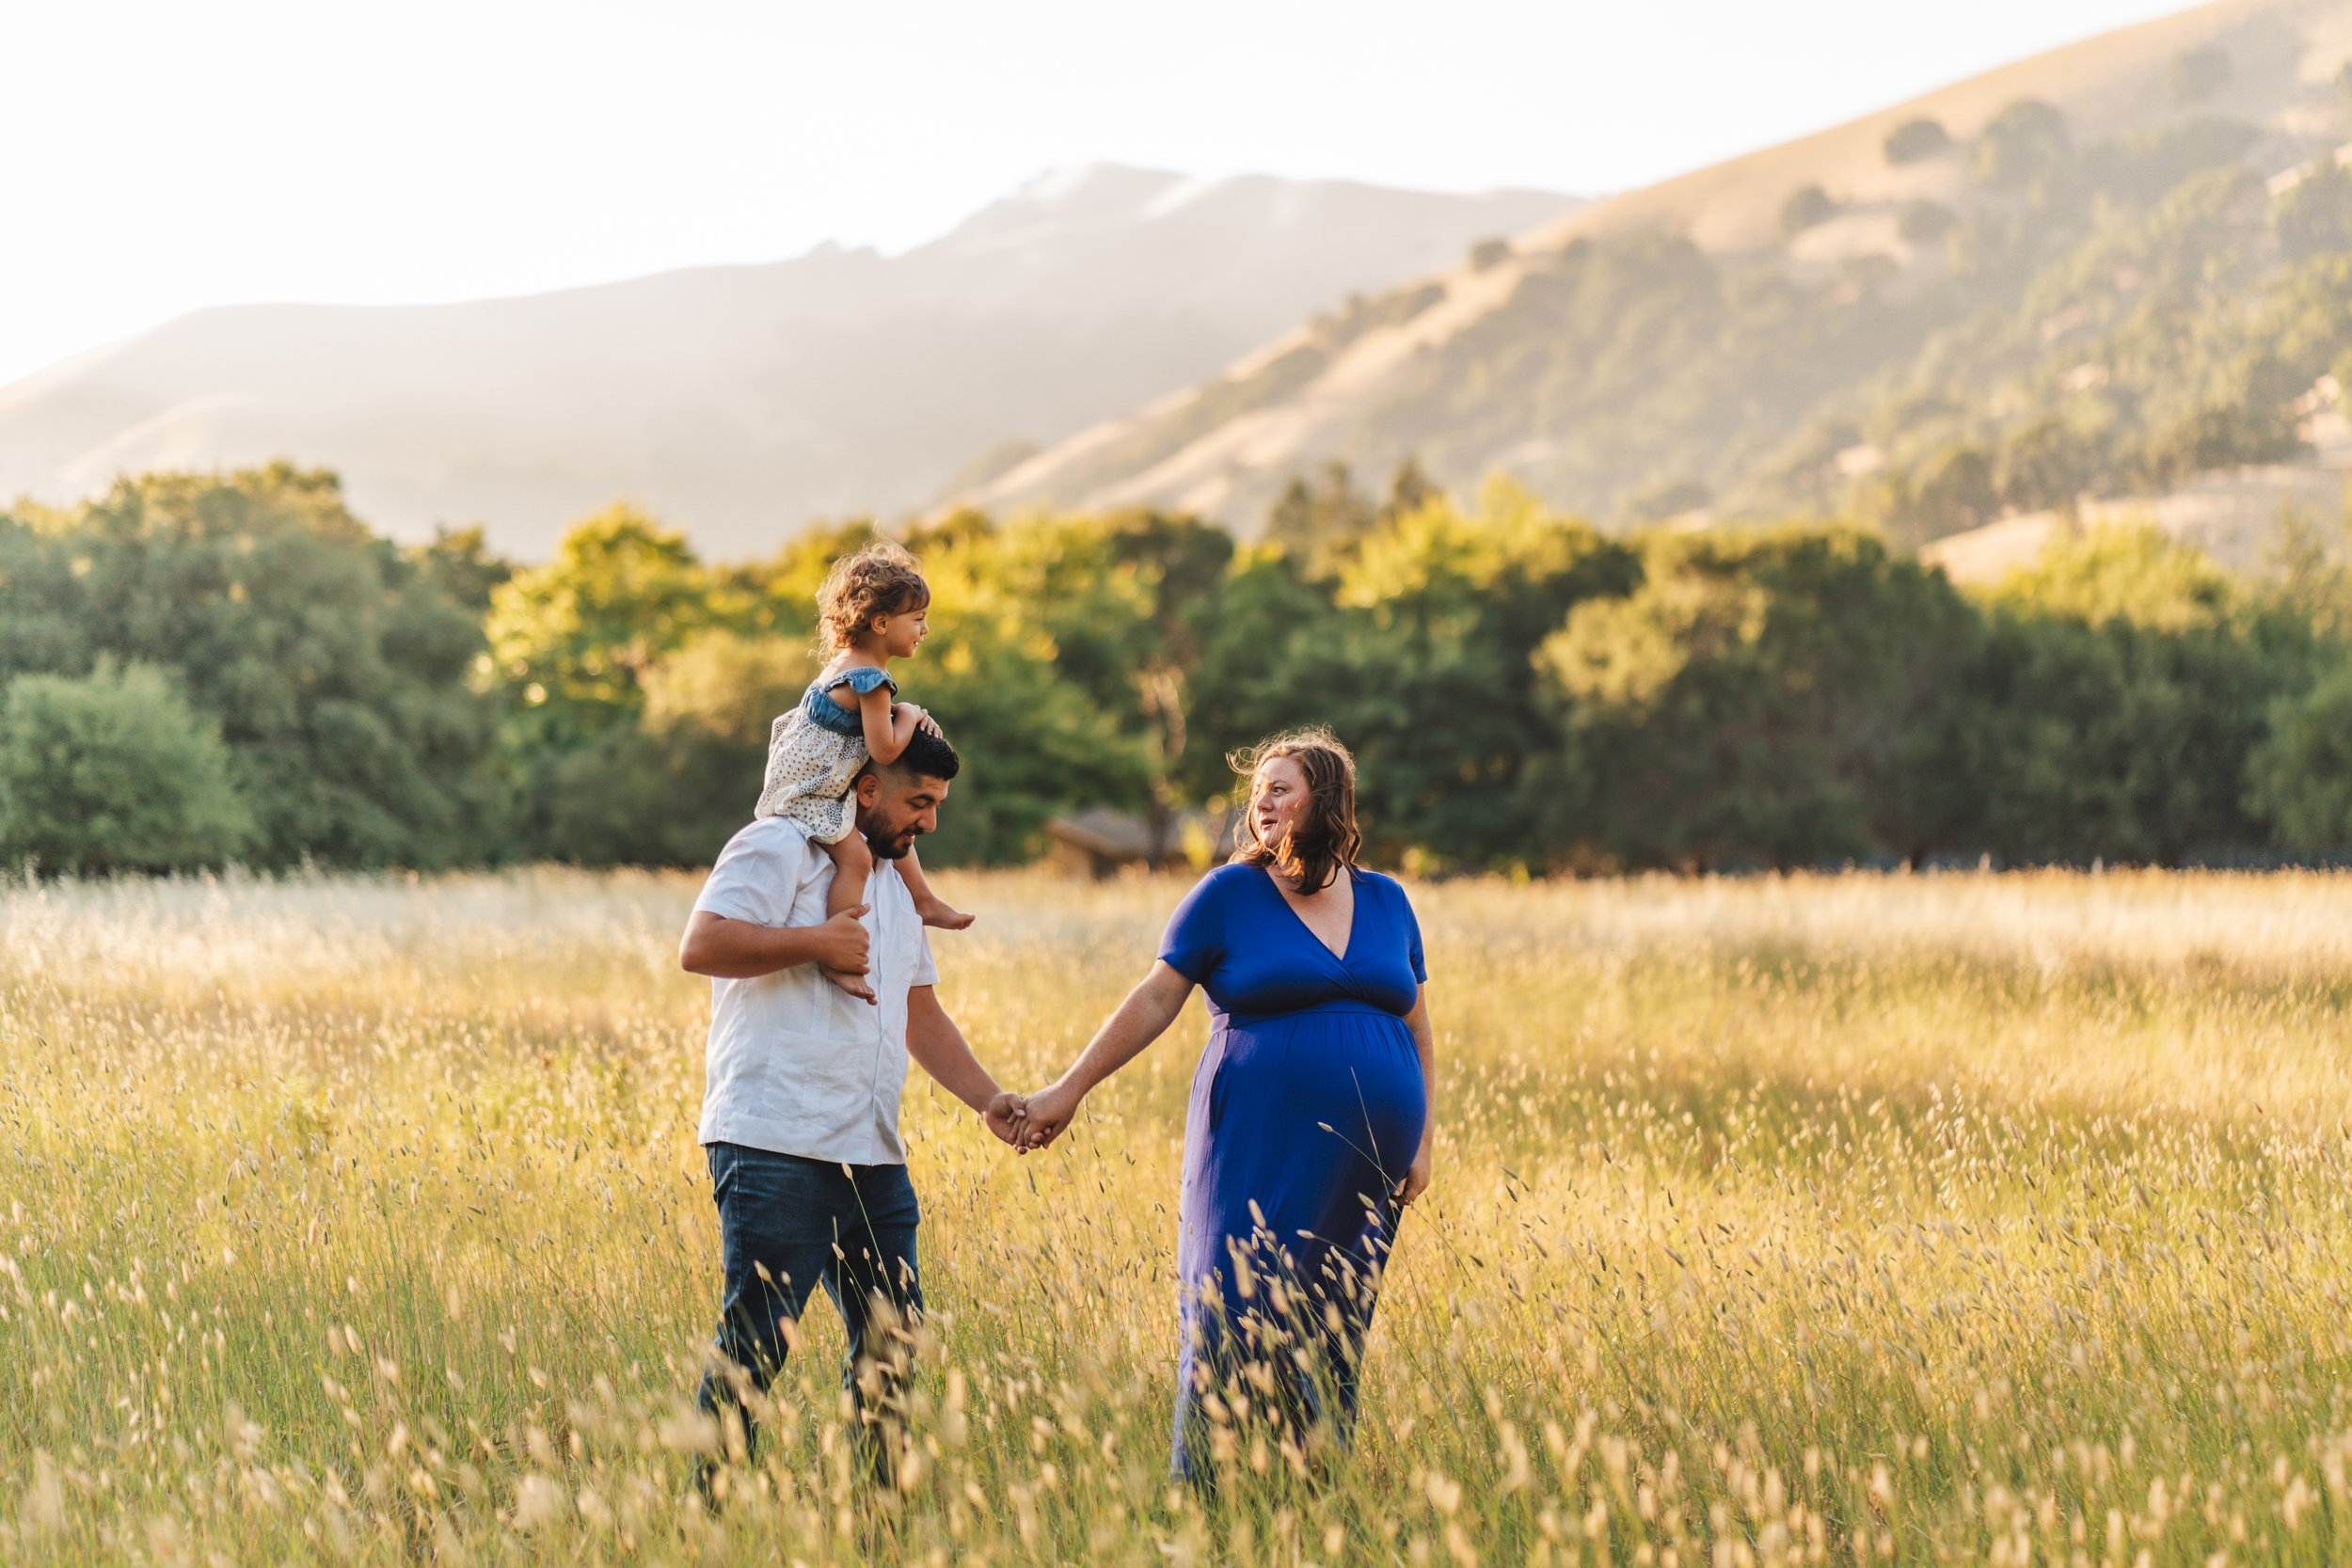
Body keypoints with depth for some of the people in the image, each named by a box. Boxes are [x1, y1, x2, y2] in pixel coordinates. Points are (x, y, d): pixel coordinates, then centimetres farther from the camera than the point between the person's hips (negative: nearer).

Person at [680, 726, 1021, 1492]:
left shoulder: (895, 884, 24)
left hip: (872, 1155, 9)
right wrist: (817, 942, -14)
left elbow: (921, 1017, 29)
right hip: (774, 1146, -9)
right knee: (755, 1342, -8)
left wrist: (987, 1099, 17)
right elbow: (701, 946, -18)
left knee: (892, 1338, 9)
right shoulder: (777, 848, -4)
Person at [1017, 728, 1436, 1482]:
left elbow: (1417, 1030, 18)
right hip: (1259, 1149, -3)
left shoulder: (1387, 903, 13)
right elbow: (1154, 1001, 1)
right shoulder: (1228, 894, 3)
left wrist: (1422, 1140, 10)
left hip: (1364, 1159, 3)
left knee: (1334, 1335, 4)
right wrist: (1068, 1091, -4)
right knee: (1230, 1317, -10)